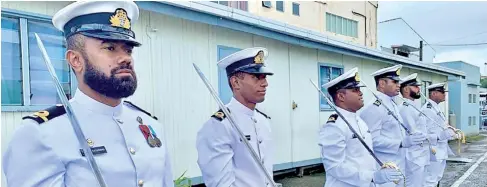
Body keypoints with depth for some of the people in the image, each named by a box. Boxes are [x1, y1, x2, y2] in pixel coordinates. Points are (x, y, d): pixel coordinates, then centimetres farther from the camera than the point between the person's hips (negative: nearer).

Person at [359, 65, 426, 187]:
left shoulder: (393, 104, 14)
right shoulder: (373, 108, -19)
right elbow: (373, 139, -26)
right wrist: (402, 142, -28)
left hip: (399, 165, 10)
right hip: (384, 169, -10)